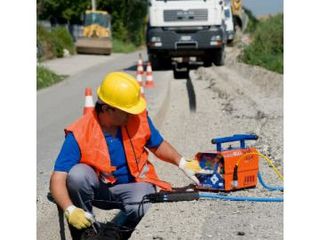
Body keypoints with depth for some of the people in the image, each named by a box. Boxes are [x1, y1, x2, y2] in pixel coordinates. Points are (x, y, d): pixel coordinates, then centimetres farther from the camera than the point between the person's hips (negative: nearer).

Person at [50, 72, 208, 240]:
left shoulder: (138, 117, -13)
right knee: (77, 174, -34)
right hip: (98, 188, -1)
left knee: (139, 205, -36)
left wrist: (182, 163, -9)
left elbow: (157, 145, 8)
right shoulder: (79, 134, -23)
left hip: (132, 184, 1)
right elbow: (58, 179, -28)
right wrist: (70, 210, -45)